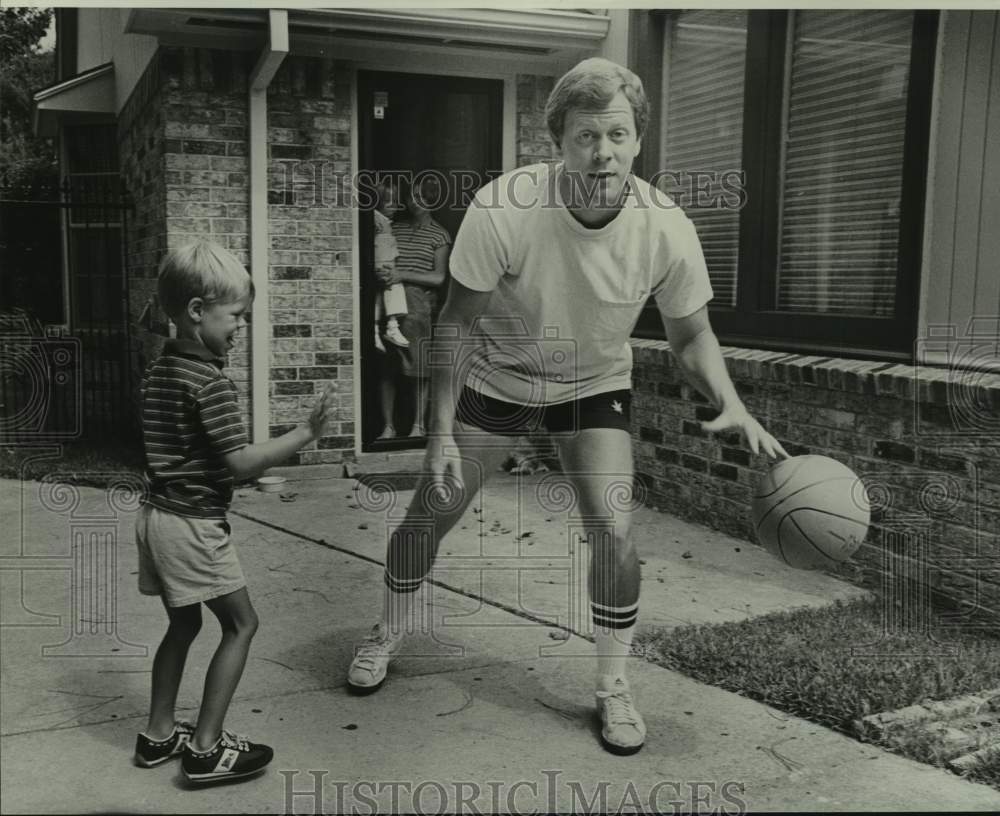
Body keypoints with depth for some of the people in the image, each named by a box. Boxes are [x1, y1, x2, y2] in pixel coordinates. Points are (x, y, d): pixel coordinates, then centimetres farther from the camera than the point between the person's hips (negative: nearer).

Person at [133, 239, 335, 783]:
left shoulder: (159, 370, 9)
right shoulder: (210, 382, -19)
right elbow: (240, 462, -22)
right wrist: (305, 433, -19)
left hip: (156, 514, 9)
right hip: (194, 522, -9)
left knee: (183, 624, 20)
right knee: (241, 623, 2)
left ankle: (158, 734, 29)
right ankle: (206, 749, 4)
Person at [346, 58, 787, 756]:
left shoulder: (667, 229, -23)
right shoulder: (501, 210, -30)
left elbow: (691, 335, -7)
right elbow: (459, 322, -17)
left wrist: (731, 403, -26)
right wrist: (442, 433, -18)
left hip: (596, 386, 1)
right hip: (495, 378, 0)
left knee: (614, 533, -12)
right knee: (431, 513, 5)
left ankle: (613, 685, 13)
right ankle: (391, 632, 36)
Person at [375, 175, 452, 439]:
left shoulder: (439, 235, 4)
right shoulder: (394, 227, 14)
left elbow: (439, 277, -4)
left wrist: (403, 275, -15)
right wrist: (381, 272, -5)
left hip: (419, 306, -3)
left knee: (419, 368, 0)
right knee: (386, 367, 1)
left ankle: (419, 425, 12)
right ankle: (388, 425, 9)